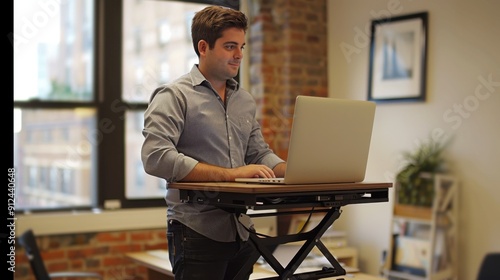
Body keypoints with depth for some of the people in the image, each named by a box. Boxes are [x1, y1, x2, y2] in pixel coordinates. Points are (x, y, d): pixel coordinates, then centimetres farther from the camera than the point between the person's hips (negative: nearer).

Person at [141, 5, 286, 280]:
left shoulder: (245, 100, 14)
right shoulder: (174, 95, -7)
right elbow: (156, 157, -20)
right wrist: (230, 174, -22)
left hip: (241, 232, 6)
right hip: (197, 233, -6)